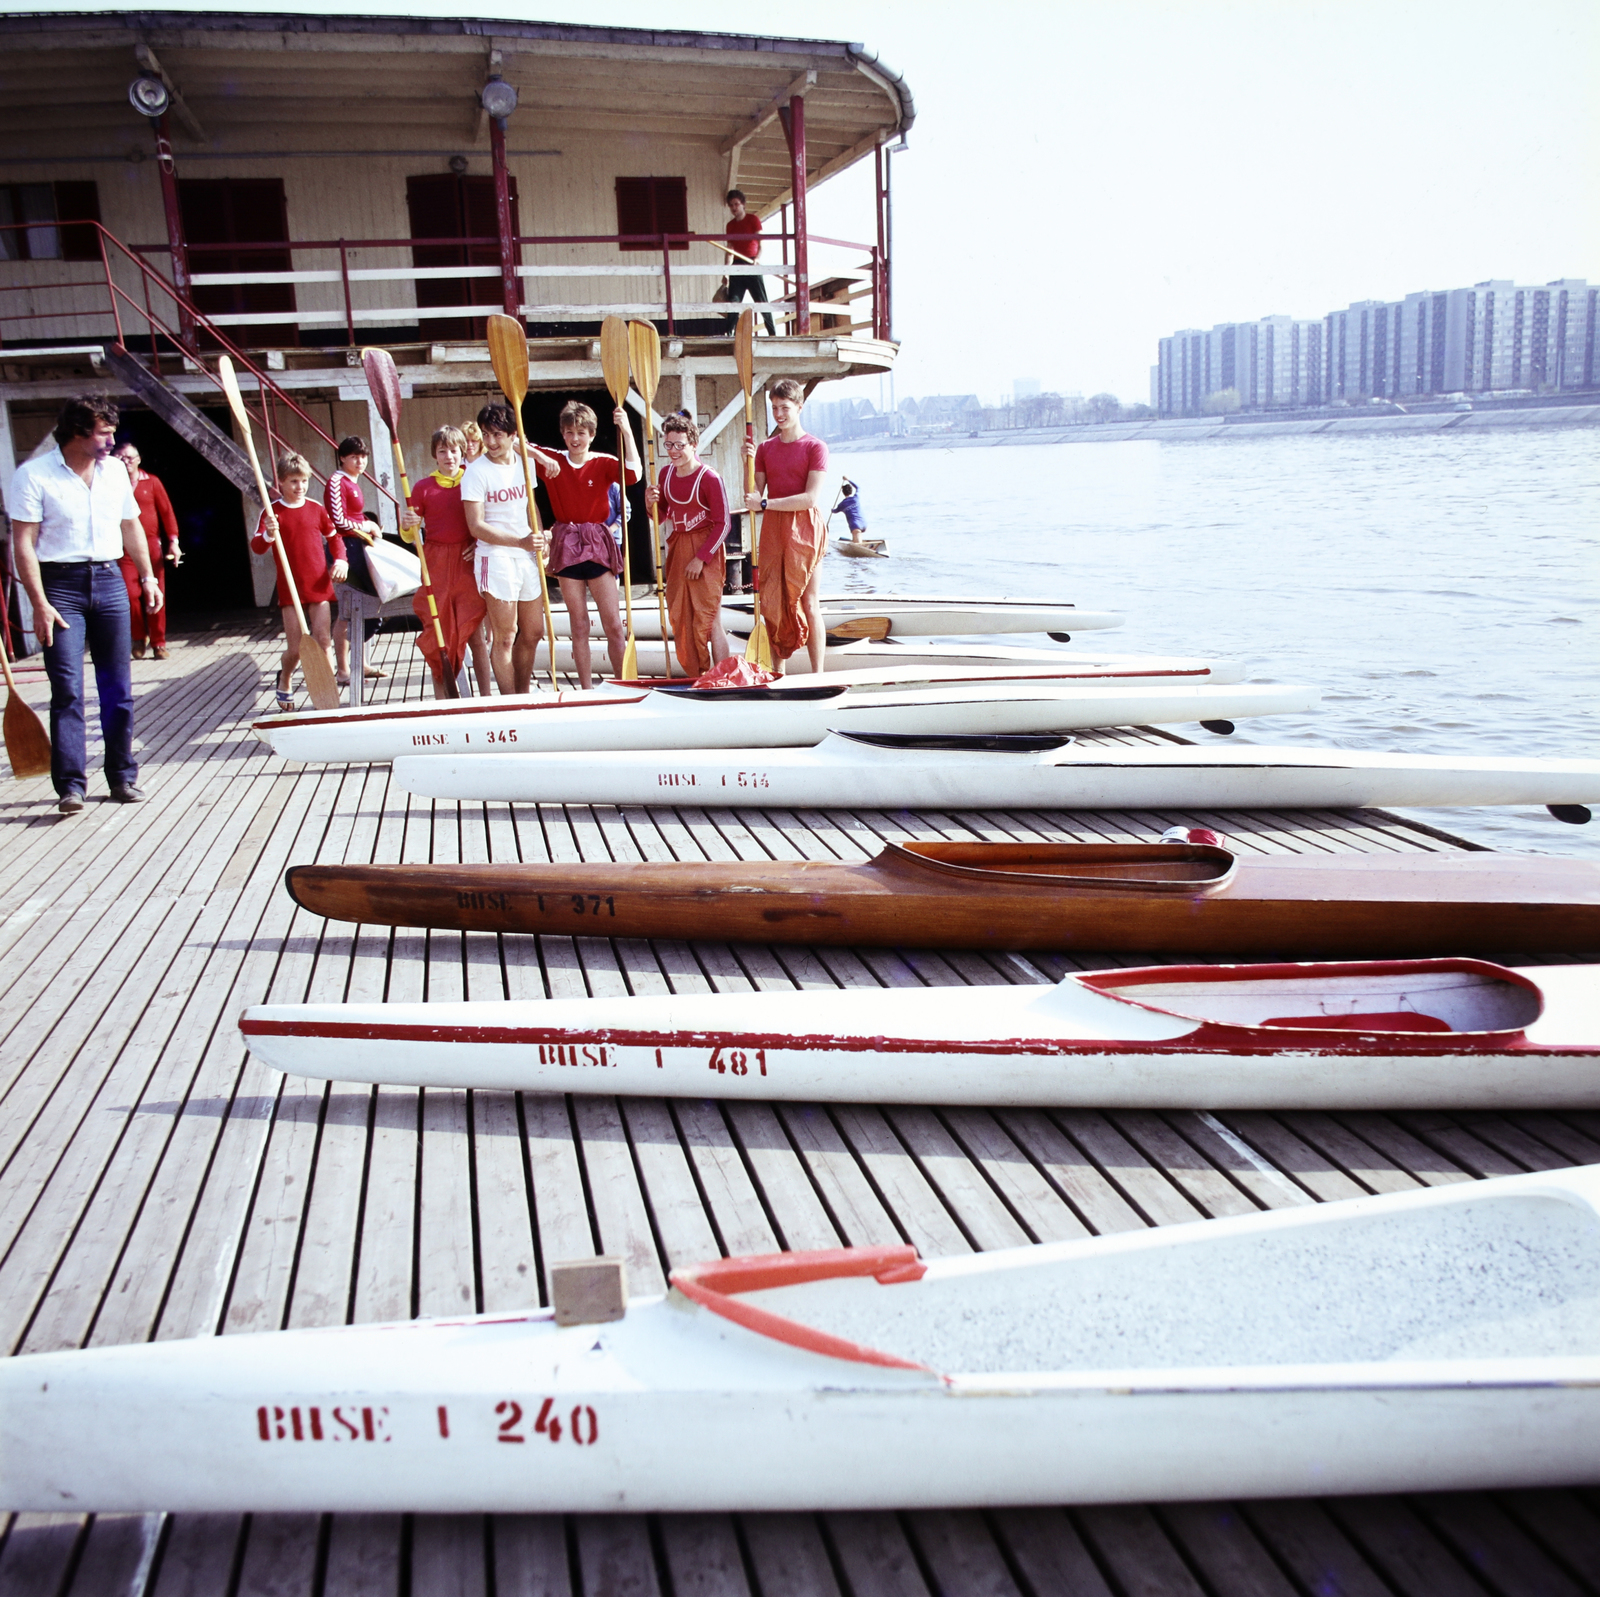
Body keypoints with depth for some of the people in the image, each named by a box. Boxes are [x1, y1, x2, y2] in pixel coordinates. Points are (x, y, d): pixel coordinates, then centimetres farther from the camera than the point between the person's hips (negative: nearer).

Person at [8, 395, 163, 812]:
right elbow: (23, 543, -10)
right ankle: (70, 785, -6)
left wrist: (147, 576, 14)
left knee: (118, 686, 7)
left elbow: (131, 526, 21)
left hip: (109, 580, 5)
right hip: (61, 584, -4)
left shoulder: (115, 470, 10)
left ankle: (122, 776, 17)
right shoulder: (34, 475, -7)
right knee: (67, 689, -8)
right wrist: (40, 604, -16)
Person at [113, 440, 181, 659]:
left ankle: (158, 642, 8)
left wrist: (173, 541, -2)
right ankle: (139, 639, 11)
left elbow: (166, 511, 4)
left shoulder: (152, 482, 7)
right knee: (131, 594, -6)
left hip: (151, 544, 0)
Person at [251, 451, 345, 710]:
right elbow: (256, 547, -11)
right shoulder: (272, 511, -4)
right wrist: (268, 535, -33)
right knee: (295, 647, 2)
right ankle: (284, 681, 30)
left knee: (322, 640, -3)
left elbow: (334, 537, 18)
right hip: (290, 589, -2)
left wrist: (341, 560, 0)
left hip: (320, 585, 2)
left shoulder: (317, 509, 6)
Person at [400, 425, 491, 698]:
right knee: (438, 634, 2)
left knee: (475, 634, 0)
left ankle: (486, 696, 8)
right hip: (436, 565, 0)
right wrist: (409, 524, -17)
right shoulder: (423, 487, 4)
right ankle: (441, 700, 11)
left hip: (468, 562, 0)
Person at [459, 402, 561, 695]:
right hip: (496, 559, -6)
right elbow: (476, 526, -14)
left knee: (533, 633, 10)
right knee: (505, 637, -4)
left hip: (527, 558, 6)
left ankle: (523, 696, 24)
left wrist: (541, 537, 8)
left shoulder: (524, 462, 8)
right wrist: (521, 542, -22)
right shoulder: (476, 472, -9)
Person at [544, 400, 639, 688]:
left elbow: (632, 474, -19)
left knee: (614, 624, -2)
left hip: (599, 547, -1)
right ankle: (587, 690, 11)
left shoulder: (603, 463, -1)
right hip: (566, 547, 1)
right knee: (579, 626, 6)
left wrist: (626, 431, -24)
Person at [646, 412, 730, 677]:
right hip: (677, 550, 7)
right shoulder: (666, 473, 4)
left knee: (709, 621, -4)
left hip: (705, 554, -7)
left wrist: (701, 558, -16)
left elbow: (722, 524, -13)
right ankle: (697, 681, 19)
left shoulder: (709, 478, -15)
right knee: (680, 620, 9)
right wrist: (652, 503, -7)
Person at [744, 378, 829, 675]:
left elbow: (810, 498, -14)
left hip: (804, 530, -4)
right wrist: (749, 463, -7)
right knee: (774, 602, 3)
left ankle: (817, 675, 2)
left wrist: (765, 503, -16)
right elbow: (755, 497, 7)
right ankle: (778, 674, 11)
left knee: (808, 602, -3)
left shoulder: (815, 447, -4)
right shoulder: (765, 448, 11)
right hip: (773, 530, 4)